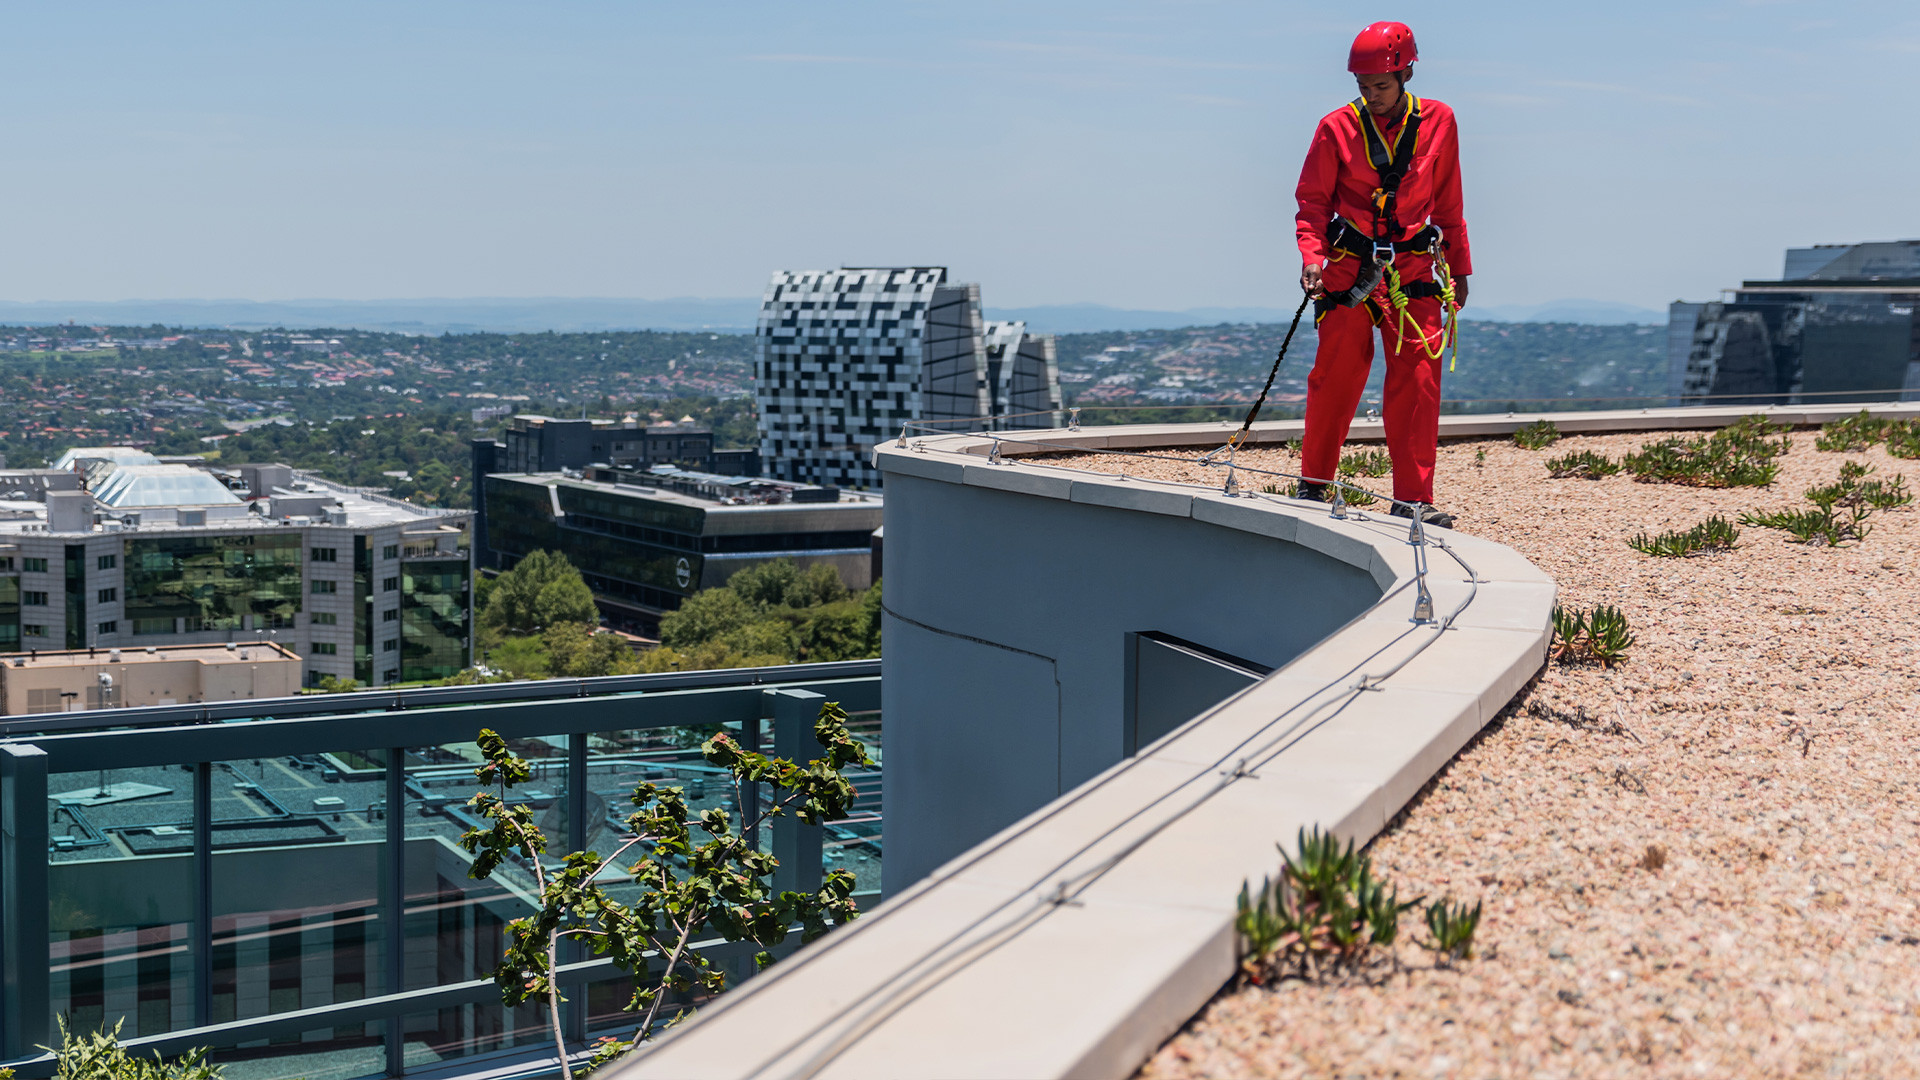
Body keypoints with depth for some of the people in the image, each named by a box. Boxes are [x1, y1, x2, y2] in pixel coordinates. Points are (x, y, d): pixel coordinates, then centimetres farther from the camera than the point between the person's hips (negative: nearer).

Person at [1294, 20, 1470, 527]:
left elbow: (1448, 203, 13)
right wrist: (1313, 255, -16)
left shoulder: (1438, 122, 5)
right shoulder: (1337, 128, -2)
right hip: (1350, 270, -2)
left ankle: (1413, 500, -2)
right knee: (1335, 379, 1)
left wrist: (1458, 268, 15)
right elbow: (1313, 200, 0)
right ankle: (1313, 486, 18)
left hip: (1415, 273, 2)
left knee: (1417, 384, -5)